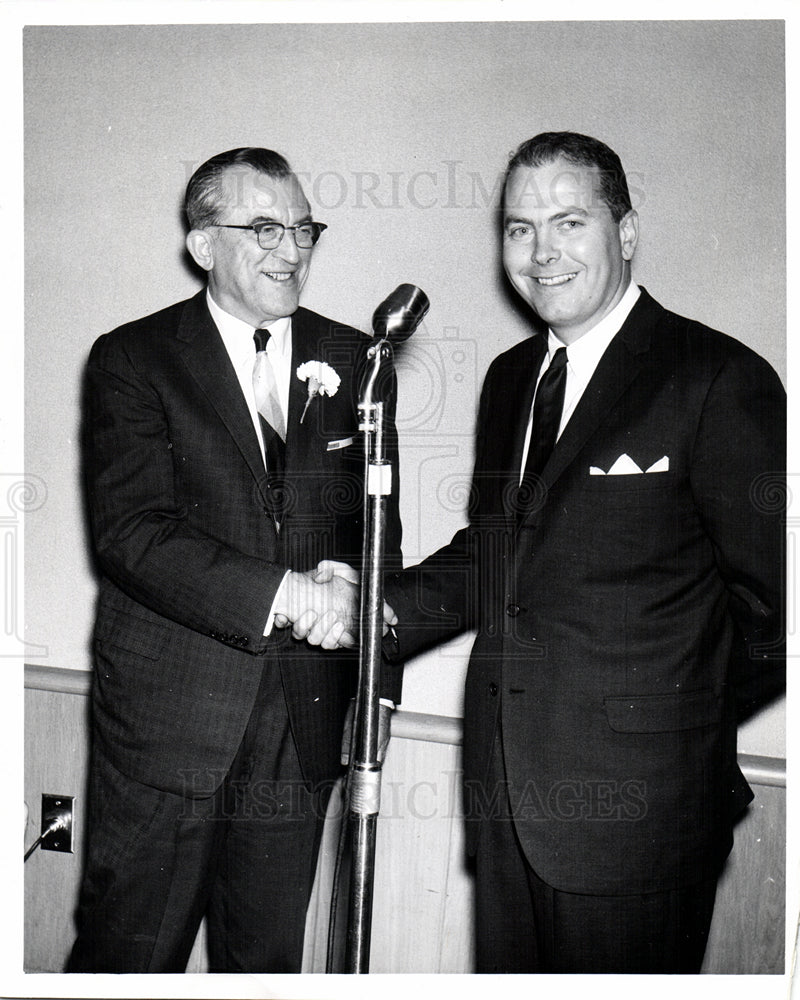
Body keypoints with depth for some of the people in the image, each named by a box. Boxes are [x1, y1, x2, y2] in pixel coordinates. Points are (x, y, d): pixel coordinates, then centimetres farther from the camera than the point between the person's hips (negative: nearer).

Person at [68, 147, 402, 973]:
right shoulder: (132, 360, -2)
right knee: (128, 954, 8)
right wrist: (283, 595, -24)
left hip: (304, 719, 3)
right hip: (168, 714, -3)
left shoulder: (351, 363, 8)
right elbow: (132, 532, -14)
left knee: (268, 958, 16)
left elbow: (377, 531, 11)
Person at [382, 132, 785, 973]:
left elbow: (769, 597, -10)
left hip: (635, 804, -6)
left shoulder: (720, 380, -11)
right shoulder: (509, 377, 11)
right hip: (504, 787, 6)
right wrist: (376, 607, 1)